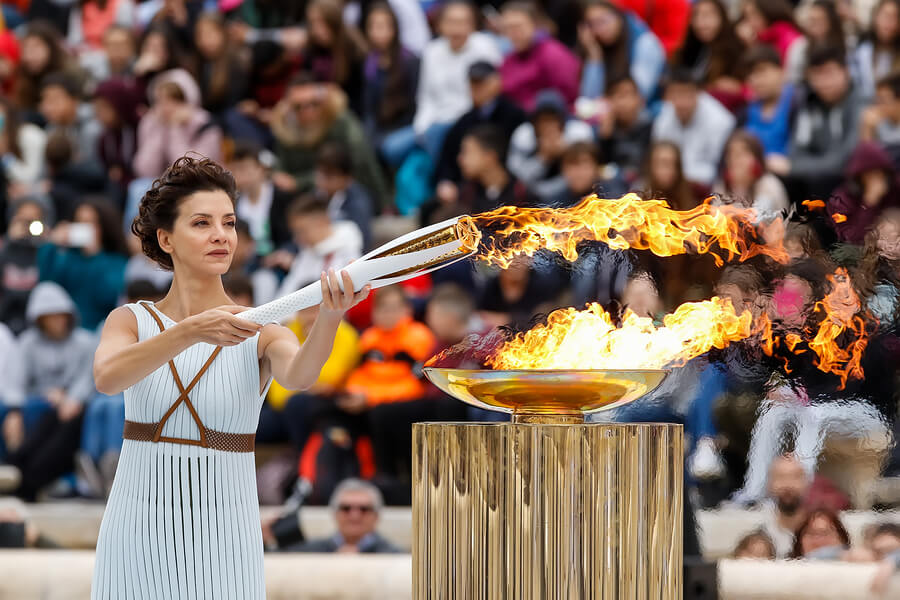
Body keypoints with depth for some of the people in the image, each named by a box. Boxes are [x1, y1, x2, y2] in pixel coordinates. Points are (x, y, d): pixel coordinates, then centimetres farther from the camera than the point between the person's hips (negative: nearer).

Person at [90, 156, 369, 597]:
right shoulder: (130, 322, 2)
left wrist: (330, 315, -44)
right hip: (138, 538, 1)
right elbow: (107, 377, -20)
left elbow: (299, 375, -24)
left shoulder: (262, 337, -1)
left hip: (223, 544, -1)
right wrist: (192, 331, -34)